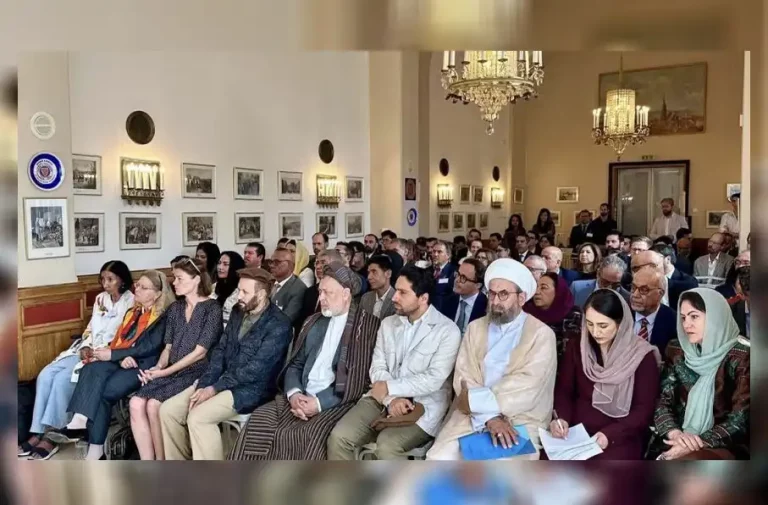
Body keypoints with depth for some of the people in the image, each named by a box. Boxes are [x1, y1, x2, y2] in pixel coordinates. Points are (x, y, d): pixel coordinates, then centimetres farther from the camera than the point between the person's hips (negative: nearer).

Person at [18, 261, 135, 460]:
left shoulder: (131, 303, -9)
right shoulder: (100, 298, 14)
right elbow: (90, 329, 14)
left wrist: (96, 351, -17)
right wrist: (86, 347, -5)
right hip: (86, 350, 7)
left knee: (63, 379, -25)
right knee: (45, 375, -14)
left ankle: (52, 436, -15)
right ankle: (38, 432, -12)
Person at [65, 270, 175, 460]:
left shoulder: (164, 316, -1)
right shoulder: (132, 312, 22)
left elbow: (149, 348, -12)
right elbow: (119, 340, 14)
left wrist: (112, 354, -13)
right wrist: (121, 358, -10)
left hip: (143, 366, -6)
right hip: (121, 362, 6)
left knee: (103, 392, -28)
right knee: (91, 370, -26)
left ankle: (95, 448, -23)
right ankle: (80, 420, -32)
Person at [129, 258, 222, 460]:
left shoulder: (212, 308, -7)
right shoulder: (175, 308, 15)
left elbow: (200, 352, -12)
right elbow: (168, 347, 15)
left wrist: (166, 371, -14)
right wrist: (158, 367, -6)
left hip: (197, 372, -6)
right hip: (171, 371, 6)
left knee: (153, 405, -25)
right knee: (136, 403, -18)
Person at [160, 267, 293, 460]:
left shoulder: (279, 325, -16)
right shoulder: (238, 312, 9)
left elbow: (255, 369, -20)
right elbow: (220, 350, 8)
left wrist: (215, 389, -18)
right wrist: (204, 384, -7)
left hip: (251, 388, -8)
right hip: (221, 380, 8)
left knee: (198, 417, -26)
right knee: (168, 409, -3)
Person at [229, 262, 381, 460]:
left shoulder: (368, 325, -3)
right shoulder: (314, 322, 18)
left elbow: (361, 380, -10)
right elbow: (295, 364, 16)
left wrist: (320, 402, -15)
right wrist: (294, 393, -6)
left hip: (336, 403, -6)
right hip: (302, 397, 6)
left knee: (306, 437, -31)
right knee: (259, 420, -17)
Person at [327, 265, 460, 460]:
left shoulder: (448, 330, -7)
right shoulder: (388, 323, 11)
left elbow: (434, 380, -14)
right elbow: (377, 368, 5)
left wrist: (389, 387, -12)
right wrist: (390, 399, -14)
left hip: (423, 406, -5)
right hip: (383, 399, 5)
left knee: (387, 446, -31)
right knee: (339, 437, -16)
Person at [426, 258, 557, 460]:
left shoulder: (541, 334, 0)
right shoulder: (475, 328, 11)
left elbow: (528, 385, -13)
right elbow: (464, 378, 0)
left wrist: (476, 398, -14)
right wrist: (490, 417, -16)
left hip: (521, 420, -3)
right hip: (474, 416, 3)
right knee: (438, 458, -18)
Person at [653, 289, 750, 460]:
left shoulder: (742, 357, -8)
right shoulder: (677, 351, 6)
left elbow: (740, 419, -10)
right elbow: (662, 401, 3)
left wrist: (698, 443, -19)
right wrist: (675, 433, -17)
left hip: (724, 447, -3)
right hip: (679, 444, 4)